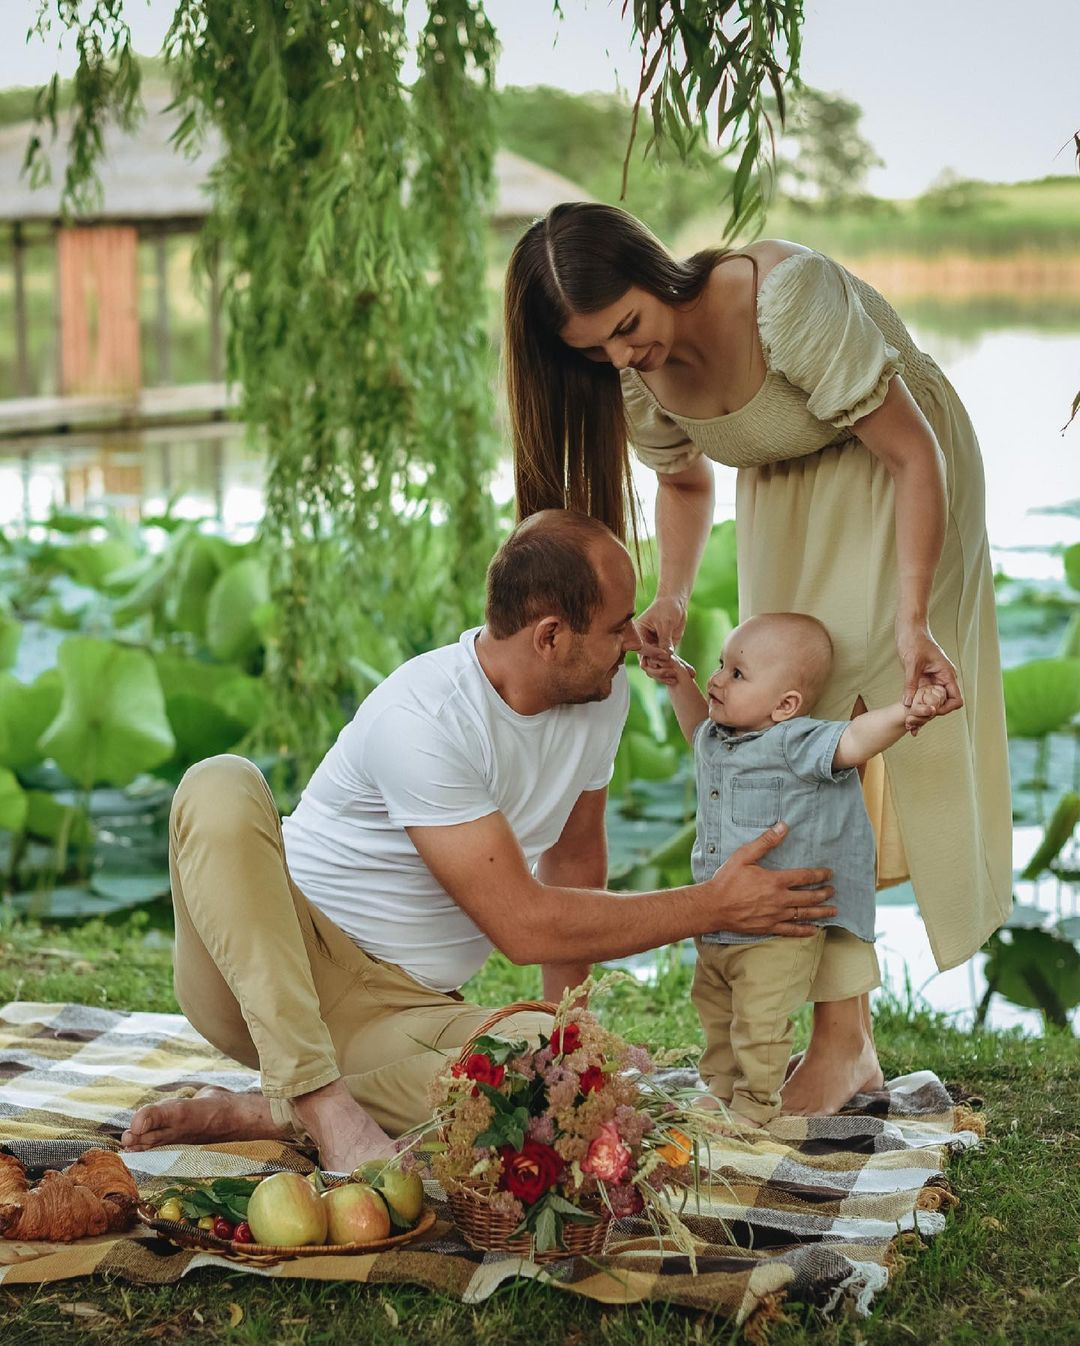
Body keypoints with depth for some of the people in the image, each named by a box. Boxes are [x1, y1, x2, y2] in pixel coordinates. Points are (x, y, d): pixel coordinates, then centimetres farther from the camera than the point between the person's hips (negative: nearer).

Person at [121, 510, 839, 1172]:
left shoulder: (602, 694, -1)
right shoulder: (423, 718, -24)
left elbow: (573, 857, 16)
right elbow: (525, 927, -21)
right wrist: (717, 905, -14)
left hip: (405, 1008, 5)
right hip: (265, 974, -5)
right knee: (221, 787, -33)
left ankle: (266, 1110, -20)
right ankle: (320, 1100, -35)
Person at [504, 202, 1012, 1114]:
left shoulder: (787, 298, -35)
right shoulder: (632, 380, -13)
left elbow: (914, 454, -28)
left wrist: (912, 621, -34)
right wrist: (671, 600, -11)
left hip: (893, 481, -6)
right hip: (786, 498, 6)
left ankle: (841, 1039, -7)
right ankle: (846, 1037, -3)